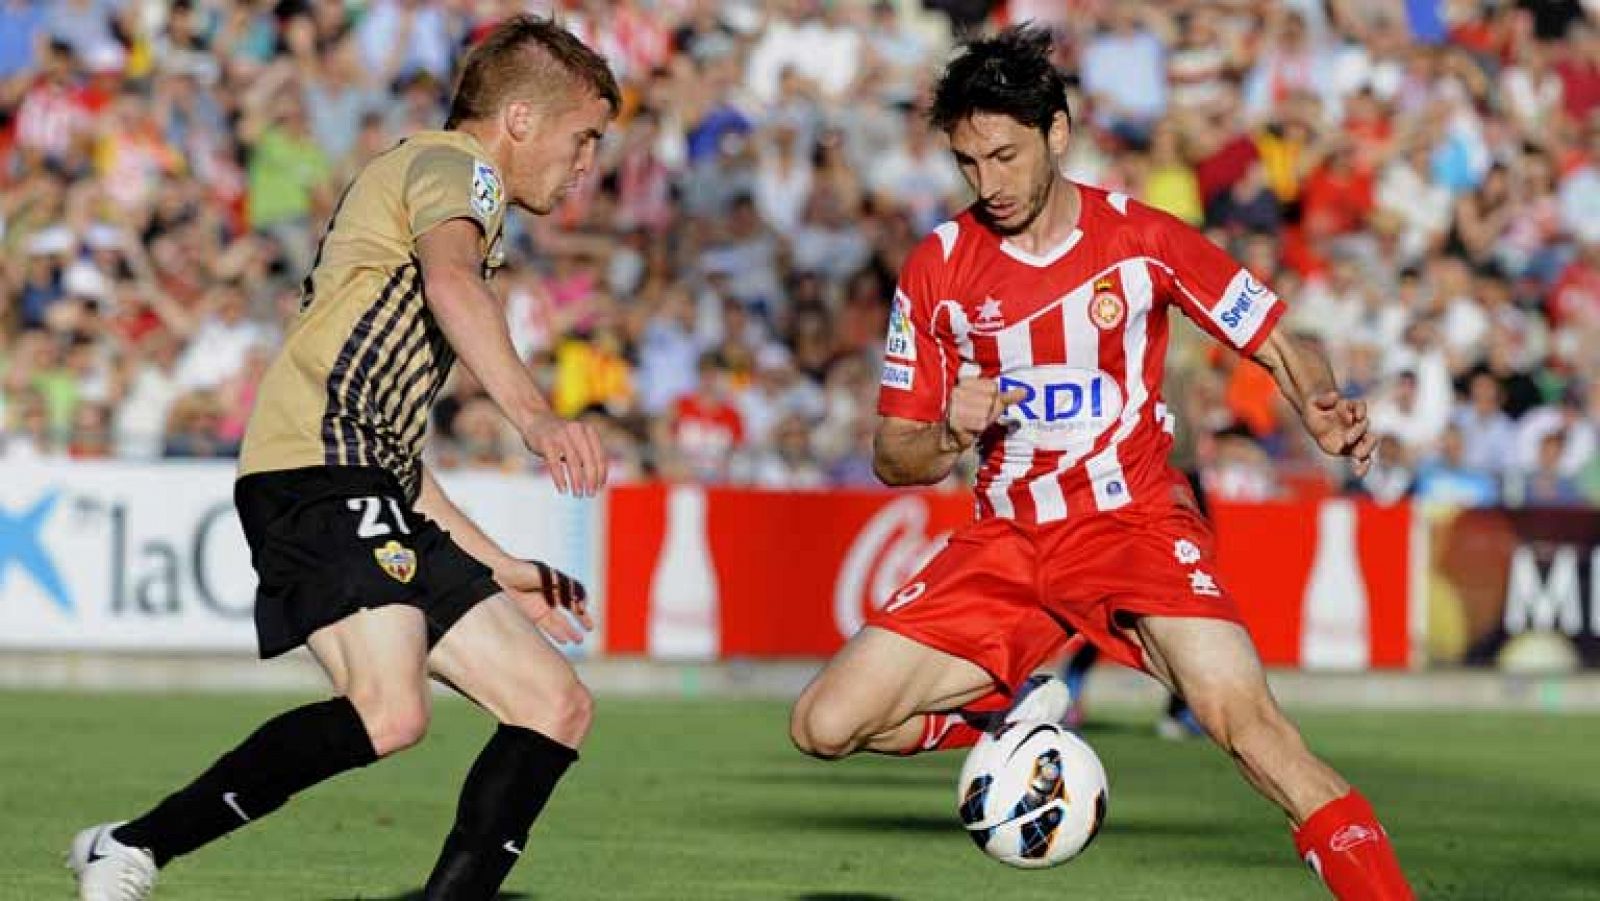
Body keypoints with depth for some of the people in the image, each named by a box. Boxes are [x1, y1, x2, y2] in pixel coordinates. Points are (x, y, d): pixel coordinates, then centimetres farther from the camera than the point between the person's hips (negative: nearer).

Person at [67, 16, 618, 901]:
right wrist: (532, 413, -38)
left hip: (376, 497, 11)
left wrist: (498, 568, 35)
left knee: (557, 706, 3)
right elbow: (450, 281, -23)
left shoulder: (419, 178, 33)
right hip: (320, 470, -11)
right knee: (388, 711, -30)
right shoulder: (452, 165, 3)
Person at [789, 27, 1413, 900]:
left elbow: (1285, 350, 2)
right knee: (824, 724, -9)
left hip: (1135, 523, -4)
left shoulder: (1141, 238, -4)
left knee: (1244, 717, -29)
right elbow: (893, 458, 8)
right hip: (1004, 542, 4)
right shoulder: (936, 268, 2)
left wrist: (1325, 411, -21)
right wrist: (950, 434, -16)